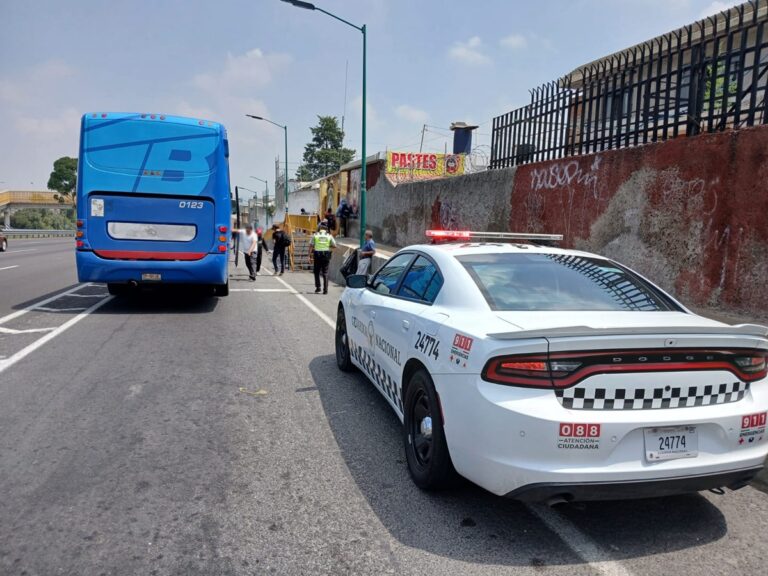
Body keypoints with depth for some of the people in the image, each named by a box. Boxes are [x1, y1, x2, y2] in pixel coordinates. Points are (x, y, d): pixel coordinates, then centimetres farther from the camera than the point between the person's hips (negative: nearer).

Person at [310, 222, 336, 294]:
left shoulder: (315, 235, 1)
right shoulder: (329, 236, 3)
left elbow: (311, 246, -3)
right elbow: (334, 246, 0)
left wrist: (310, 254, 1)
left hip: (317, 255, -1)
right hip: (326, 255, 1)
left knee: (316, 272, 14)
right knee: (325, 273, 5)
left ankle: (318, 287, 9)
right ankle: (325, 289, 1)